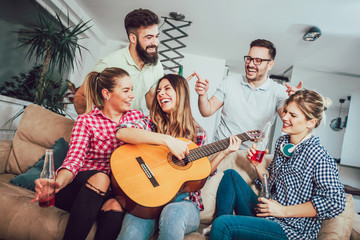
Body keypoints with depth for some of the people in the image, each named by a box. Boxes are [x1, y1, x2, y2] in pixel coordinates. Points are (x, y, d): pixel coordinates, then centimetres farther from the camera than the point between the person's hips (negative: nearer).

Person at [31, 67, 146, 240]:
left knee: (116, 208, -32)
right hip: (83, 185, -1)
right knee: (101, 177, -34)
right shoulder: (86, 121, 0)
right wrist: (58, 182, -36)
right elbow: (74, 159, -14)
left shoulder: (137, 117, 10)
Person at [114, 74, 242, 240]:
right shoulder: (150, 123, 5)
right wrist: (167, 140, -24)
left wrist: (223, 153, 1)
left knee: (174, 213, -34)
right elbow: (121, 133, -17)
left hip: (184, 200, 2)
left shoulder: (197, 134, 9)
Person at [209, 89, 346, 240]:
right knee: (231, 175, 5)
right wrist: (258, 165, -3)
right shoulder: (282, 142, 7)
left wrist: (284, 210, -17)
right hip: (264, 213, 8)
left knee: (222, 224, -26)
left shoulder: (318, 156, -17)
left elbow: (335, 204, -20)